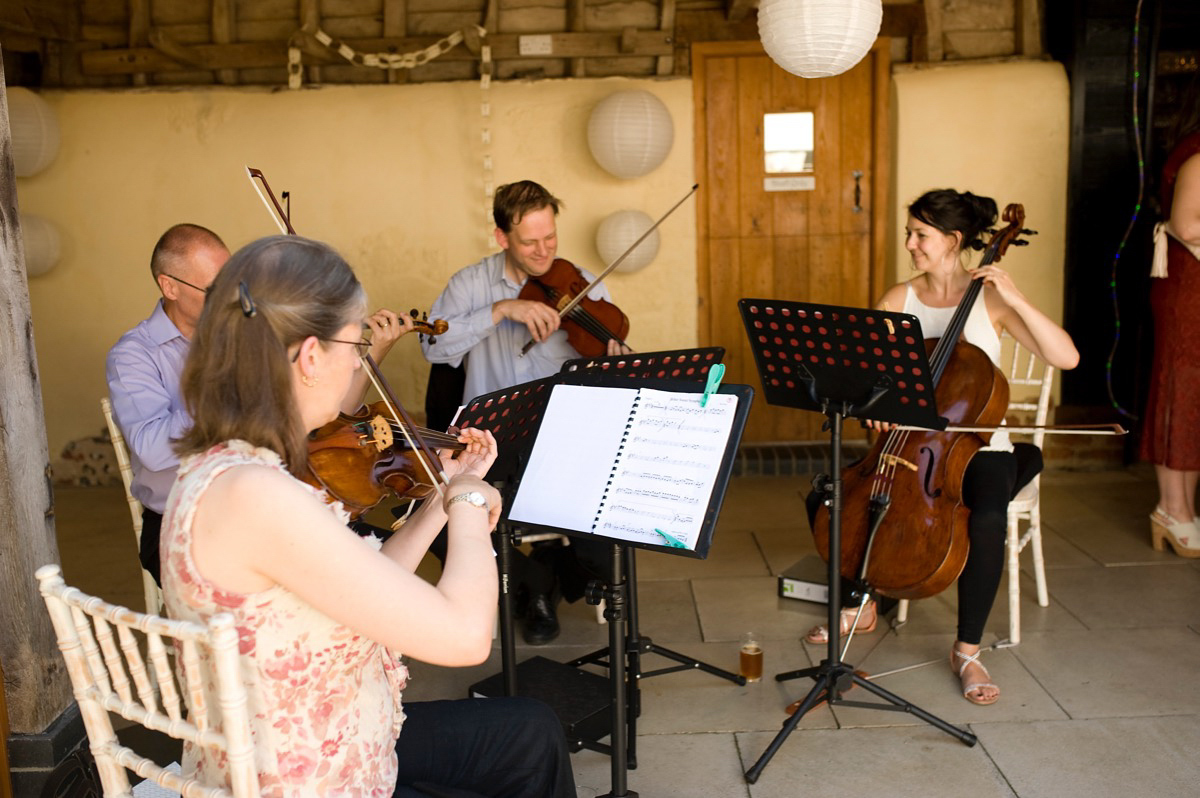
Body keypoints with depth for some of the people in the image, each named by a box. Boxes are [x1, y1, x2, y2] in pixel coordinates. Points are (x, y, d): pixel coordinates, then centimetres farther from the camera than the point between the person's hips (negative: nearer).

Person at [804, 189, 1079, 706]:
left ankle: (967, 651, -14)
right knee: (824, 496, -17)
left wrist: (1016, 299, -23)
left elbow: (1066, 358, -14)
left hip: (978, 447, -3)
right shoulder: (897, 300, 4)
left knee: (988, 519, -35)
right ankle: (860, 603, 9)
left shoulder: (989, 300, -5)